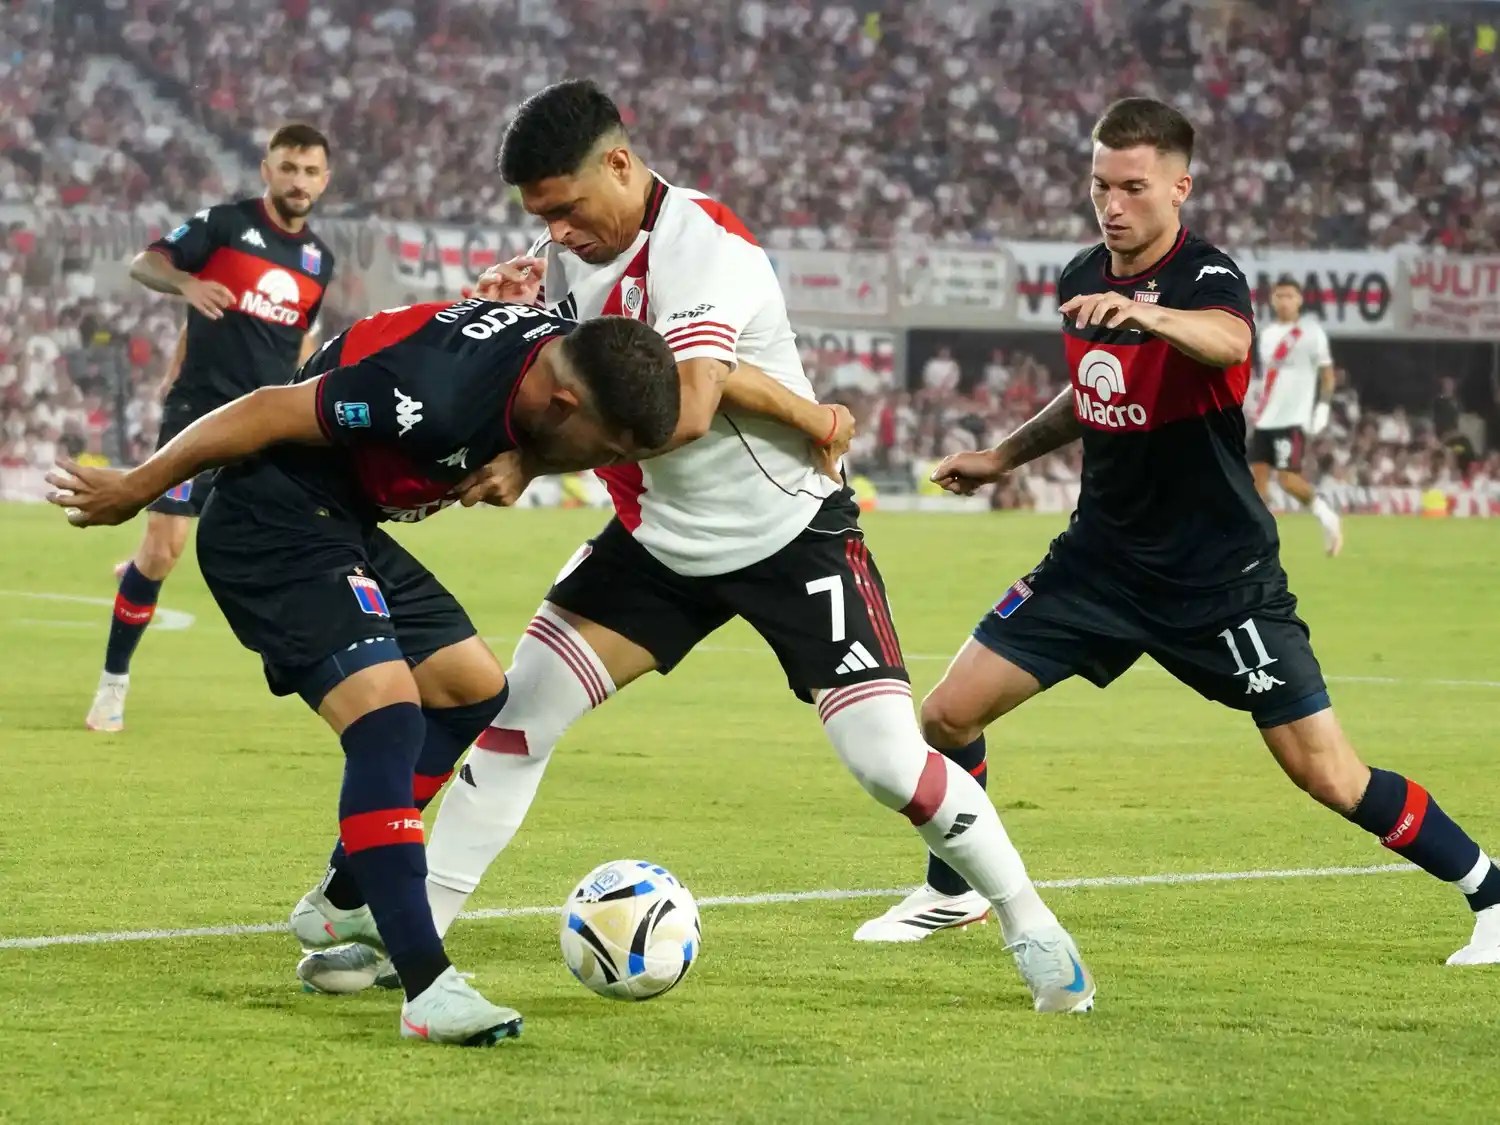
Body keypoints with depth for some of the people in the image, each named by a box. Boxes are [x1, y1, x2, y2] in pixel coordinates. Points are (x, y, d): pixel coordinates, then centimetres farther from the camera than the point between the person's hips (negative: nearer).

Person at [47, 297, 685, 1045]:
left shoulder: (567, 355, -8)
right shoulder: (439, 391, -32)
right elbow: (268, 414, -22)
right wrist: (134, 491, -11)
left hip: (342, 525, 10)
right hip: (270, 527, -10)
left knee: (473, 689, 14)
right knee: (389, 716, -22)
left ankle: (342, 911, 26)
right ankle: (427, 990, -23)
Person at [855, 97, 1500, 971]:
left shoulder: (1207, 276, -19)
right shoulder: (1081, 281, 2)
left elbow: (1228, 342, -47)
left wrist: (1147, 313, -66)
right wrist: (1007, 455, 20)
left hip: (1218, 574, -6)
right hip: (1102, 559, 6)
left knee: (1329, 776, -9)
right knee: (949, 715, 0)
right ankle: (952, 890, 26)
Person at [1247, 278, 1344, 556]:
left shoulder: (1312, 333, -4)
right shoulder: (1265, 334, 14)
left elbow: (1327, 373, -3)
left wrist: (1323, 407, -12)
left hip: (1294, 417, -6)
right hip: (1266, 418, 6)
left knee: (1287, 477, -15)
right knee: (1257, 473, -2)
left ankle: (1327, 516, 7)